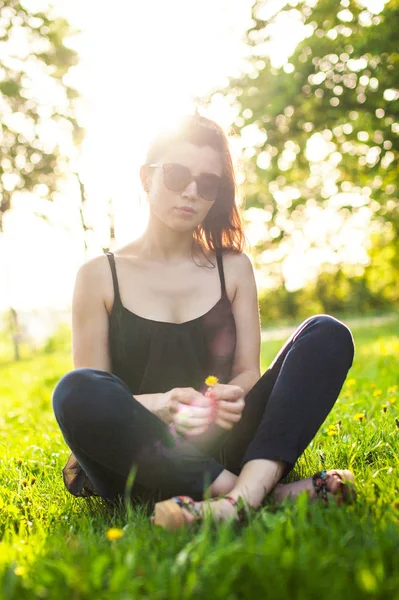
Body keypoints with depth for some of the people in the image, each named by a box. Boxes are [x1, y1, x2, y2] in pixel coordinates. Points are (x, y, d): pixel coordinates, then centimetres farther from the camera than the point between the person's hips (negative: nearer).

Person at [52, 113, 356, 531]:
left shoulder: (233, 267, 11)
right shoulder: (100, 276, 4)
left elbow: (247, 371, 8)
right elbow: (87, 400, -2)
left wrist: (233, 396, -18)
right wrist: (160, 404, -23)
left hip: (222, 446, 3)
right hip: (145, 463, -2)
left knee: (326, 333, -13)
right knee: (75, 389, -33)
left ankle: (248, 490, -34)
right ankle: (274, 491, -30)